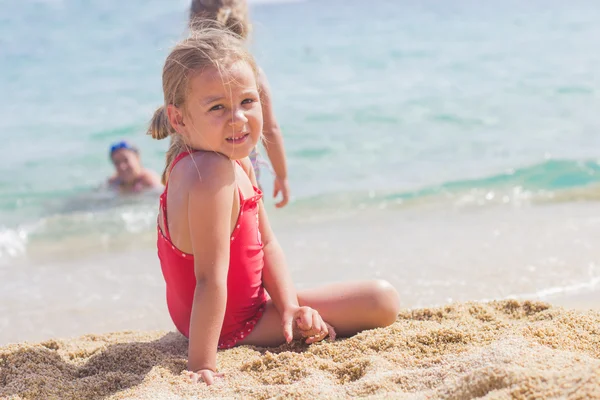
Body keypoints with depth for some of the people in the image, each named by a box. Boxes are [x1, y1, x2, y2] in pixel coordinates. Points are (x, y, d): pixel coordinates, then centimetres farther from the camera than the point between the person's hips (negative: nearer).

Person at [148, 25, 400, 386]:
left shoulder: (238, 162, -3)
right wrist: (203, 365, -34)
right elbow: (210, 278, -36)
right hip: (235, 325, -10)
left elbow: (267, 244, 1)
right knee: (383, 299, -7)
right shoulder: (212, 173, -35)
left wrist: (290, 305, -11)